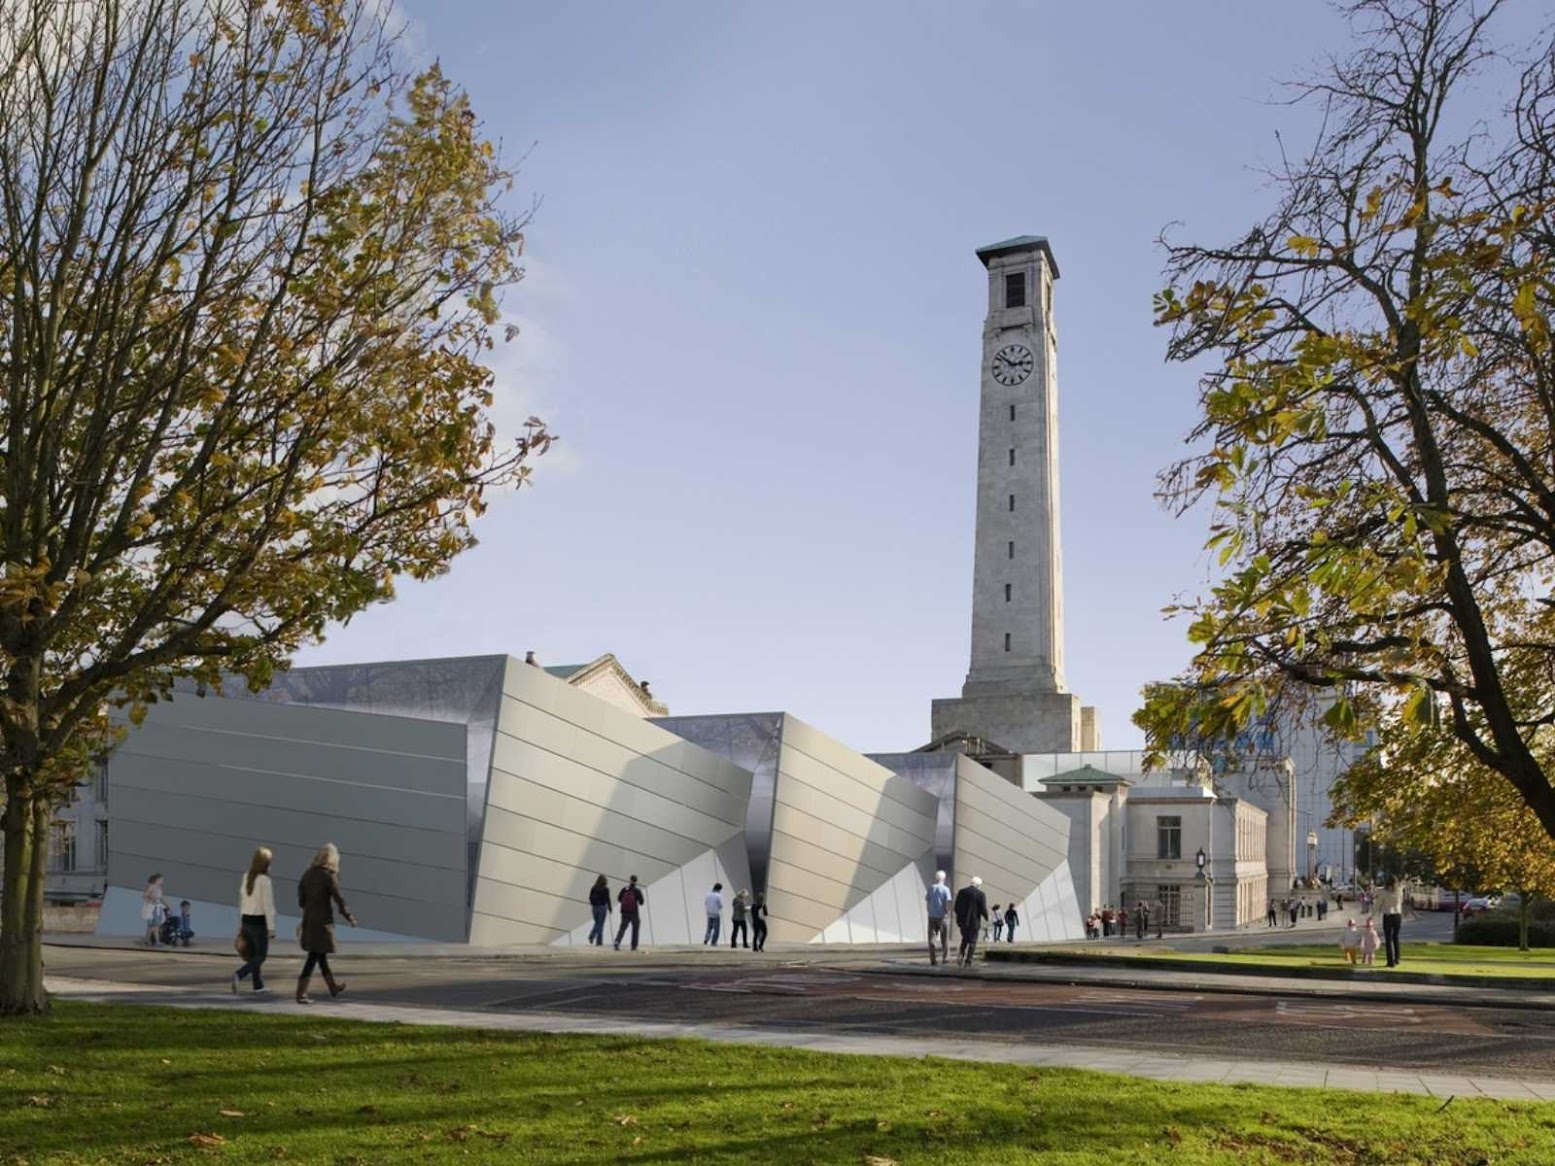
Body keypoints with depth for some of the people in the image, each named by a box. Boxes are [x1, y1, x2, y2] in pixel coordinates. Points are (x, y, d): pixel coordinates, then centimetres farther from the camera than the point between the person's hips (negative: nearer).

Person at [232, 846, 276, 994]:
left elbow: (241, 903, 12)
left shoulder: (245, 877, 5)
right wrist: (271, 928, -12)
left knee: (253, 954, 16)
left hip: (246, 920, 7)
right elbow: (267, 906, -16)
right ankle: (239, 975, -18)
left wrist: (240, 925, 19)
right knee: (260, 956, 2)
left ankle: (258, 985, 21)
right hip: (259, 921, -7)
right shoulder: (264, 880, -16)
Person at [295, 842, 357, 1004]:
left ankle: (333, 986, 33)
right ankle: (301, 993, -6)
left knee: (320, 953, 17)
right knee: (314, 956, -3)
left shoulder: (308, 874, 6)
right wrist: (349, 917, 0)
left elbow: (301, 900, 9)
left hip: (308, 918, 7)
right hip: (323, 920, -7)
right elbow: (338, 899, -11)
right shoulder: (329, 875, -13)